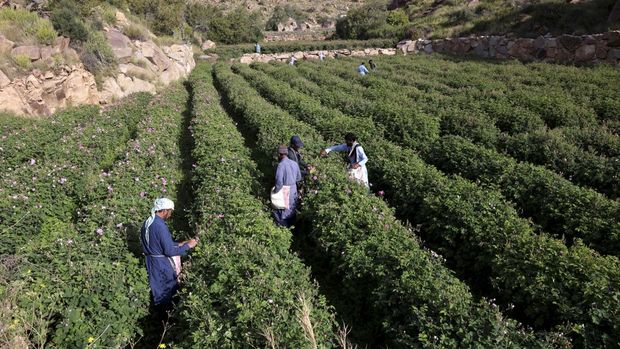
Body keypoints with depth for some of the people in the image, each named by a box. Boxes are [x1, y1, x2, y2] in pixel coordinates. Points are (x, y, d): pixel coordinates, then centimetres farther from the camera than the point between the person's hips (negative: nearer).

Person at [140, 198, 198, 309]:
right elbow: (169, 251, -25)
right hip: (162, 265, -8)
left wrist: (178, 244, 12)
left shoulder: (147, 223, 3)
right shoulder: (160, 226, -26)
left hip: (150, 261, 9)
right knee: (167, 291, 10)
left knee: (157, 289, 22)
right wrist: (188, 246, -15)